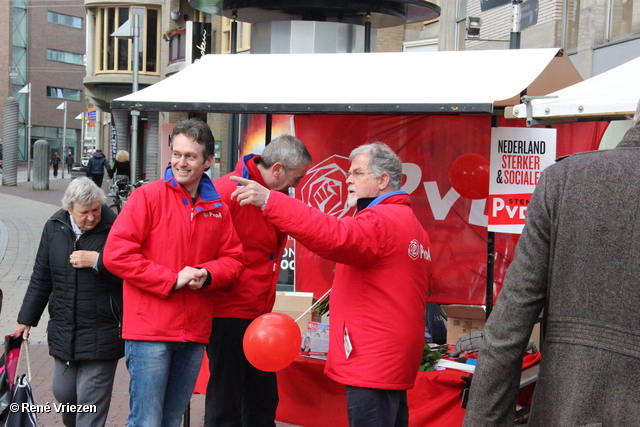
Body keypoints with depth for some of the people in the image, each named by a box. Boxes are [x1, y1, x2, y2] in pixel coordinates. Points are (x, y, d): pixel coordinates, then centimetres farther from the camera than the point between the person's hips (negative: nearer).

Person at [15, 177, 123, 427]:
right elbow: (41, 278, 13)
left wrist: (97, 261, -21)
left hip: (101, 335, -5)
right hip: (63, 331, 6)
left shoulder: (114, 228, -12)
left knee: (91, 401, 0)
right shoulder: (54, 228, 5)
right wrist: (26, 319, 15)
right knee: (62, 392, 18)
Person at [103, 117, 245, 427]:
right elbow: (116, 254, -12)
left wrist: (207, 274, -9)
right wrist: (172, 279, -14)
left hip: (195, 333, 5)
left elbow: (233, 259, 13)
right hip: (150, 331, -5)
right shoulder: (148, 196, -5)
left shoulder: (218, 208, 9)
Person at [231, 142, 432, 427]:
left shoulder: (381, 221, -15)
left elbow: (334, 236, -33)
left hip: (372, 361, -11)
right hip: (394, 358, 11)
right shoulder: (411, 224, 18)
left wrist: (268, 201, -36)